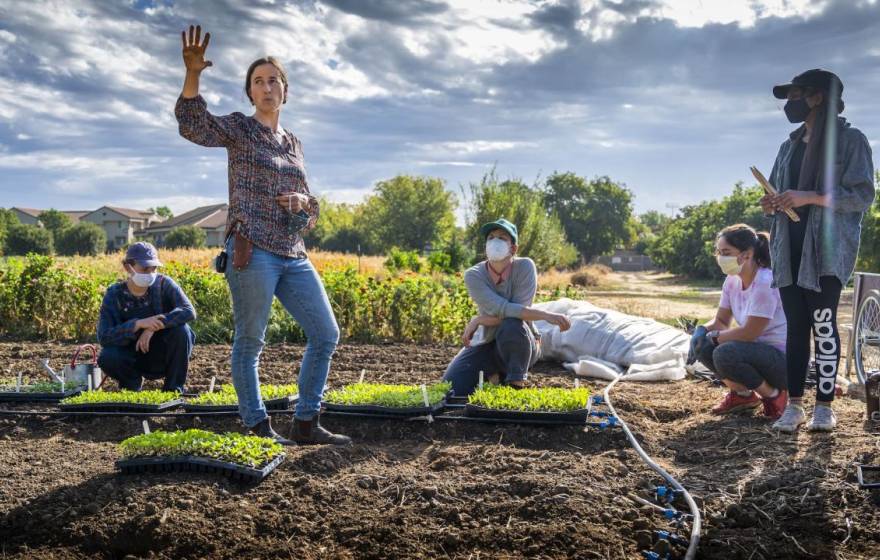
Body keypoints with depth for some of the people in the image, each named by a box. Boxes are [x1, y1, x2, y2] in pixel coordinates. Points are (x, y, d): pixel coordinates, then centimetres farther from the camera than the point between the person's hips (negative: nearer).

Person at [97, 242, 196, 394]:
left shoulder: (164, 284, -11)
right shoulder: (115, 294, -11)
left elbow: (189, 312, -26)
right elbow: (103, 337, -21)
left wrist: (154, 327, -36)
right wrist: (138, 324, -36)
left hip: (163, 356, 0)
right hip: (133, 357, 0)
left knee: (181, 330, -28)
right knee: (107, 358, -30)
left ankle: (174, 389, -12)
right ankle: (133, 382, 4)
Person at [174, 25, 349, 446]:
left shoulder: (293, 142, 20)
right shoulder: (238, 129, 4)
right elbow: (192, 126, -17)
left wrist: (304, 201, 0)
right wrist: (192, 75, -30)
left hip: (294, 256, 7)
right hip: (252, 251, -7)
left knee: (326, 335, 5)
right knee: (250, 341, -2)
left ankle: (306, 423, 15)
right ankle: (257, 428, 8)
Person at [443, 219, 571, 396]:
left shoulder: (524, 267, -16)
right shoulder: (473, 275, -14)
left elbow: (516, 315, -23)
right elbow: (502, 309, -28)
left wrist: (478, 321, -23)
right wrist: (546, 315, -36)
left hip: (520, 346, -2)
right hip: (486, 345, 3)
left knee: (512, 326, -38)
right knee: (450, 390, -17)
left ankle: (516, 384, -13)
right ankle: (493, 375, 15)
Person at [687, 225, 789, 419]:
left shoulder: (765, 283, -23)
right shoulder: (732, 280, 3)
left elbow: (749, 333, -24)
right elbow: (721, 320, 7)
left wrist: (714, 336, -13)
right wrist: (701, 330, -14)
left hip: (783, 359, -8)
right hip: (757, 350, 8)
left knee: (725, 354, -31)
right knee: (702, 345, -8)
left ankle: (774, 394, -6)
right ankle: (742, 394, 11)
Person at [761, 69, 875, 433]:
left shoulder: (850, 140, -1)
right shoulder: (789, 146, 19)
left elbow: (862, 195, -9)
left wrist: (809, 197, -19)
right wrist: (771, 204, 1)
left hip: (826, 250, -5)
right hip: (790, 250, 5)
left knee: (823, 325, -6)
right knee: (796, 326, 4)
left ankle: (824, 406, 3)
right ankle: (794, 405, 6)